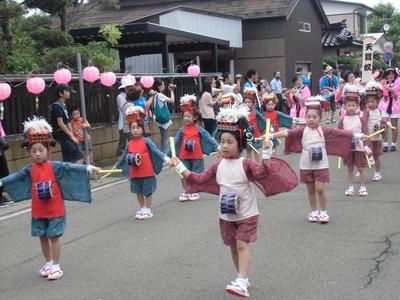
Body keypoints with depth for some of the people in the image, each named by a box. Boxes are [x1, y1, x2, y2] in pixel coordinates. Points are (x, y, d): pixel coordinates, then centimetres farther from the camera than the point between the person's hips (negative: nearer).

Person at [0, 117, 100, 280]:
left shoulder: (55, 166, -11)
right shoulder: (29, 170, 1)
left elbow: (70, 167, -20)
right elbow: (16, 176, 6)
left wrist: (88, 168, -31)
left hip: (55, 210, -4)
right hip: (38, 211, 4)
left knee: (54, 237, 1)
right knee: (43, 237, 14)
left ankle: (56, 266, 13)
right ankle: (48, 263, 30)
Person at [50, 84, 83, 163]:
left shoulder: (63, 105, 17)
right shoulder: (57, 106, -12)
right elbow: (60, 123, -18)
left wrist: (72, 136, 11)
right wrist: (71, 136, -16)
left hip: (66, 136, 9)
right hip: (62, 135, -9)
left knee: (67, 160, 9)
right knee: (79, 156, -15)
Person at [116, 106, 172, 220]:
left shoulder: (146, 141, -8)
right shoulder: (129, 144, 4)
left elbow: (156, 150, -14)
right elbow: (123, 156, 17)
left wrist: (165, 158, -26)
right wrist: (117, 165, 26)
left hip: (147, 171, -4)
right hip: (135, 173, 4)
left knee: (147, 191, 4)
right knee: (138, 191, 14)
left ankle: (148, 210, 15)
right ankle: (142, 209, 28)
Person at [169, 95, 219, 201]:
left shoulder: (199, 130, -3)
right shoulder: (182, 130, 1)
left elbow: (209, 138, -2)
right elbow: (175, 142, 3)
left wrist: (217, 147, -7)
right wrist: (168, 153, 2)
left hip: (196, 156, -2)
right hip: (184, 156, 2)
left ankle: (195, 192, 21)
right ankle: (185, 192, 21)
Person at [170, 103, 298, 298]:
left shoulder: (246, 164, -15)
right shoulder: (218, 166, 0)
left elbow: (263, 172, -30)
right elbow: (199, 179, 7)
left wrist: (266, 154, -43)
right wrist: (181, 167, 7)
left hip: (247, 214, -6)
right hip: (226, 215, 6)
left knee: (242, 245, -13)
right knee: (233, 247, 13)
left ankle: (241, 283, -15)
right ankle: (243, 278, 29)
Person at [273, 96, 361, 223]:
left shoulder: (324, 131, -1)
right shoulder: (302, 131, -3)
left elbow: (340, 133, -3)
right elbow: (288, 133, -12)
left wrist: (358, 135, -5)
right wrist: (272, 135, -22)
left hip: (321, 165, -1)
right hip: (306, 165, 1)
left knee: (320, 189, -6)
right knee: (310, 190, 10)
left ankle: (323, 212, 10)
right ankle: (314, 212, 25)